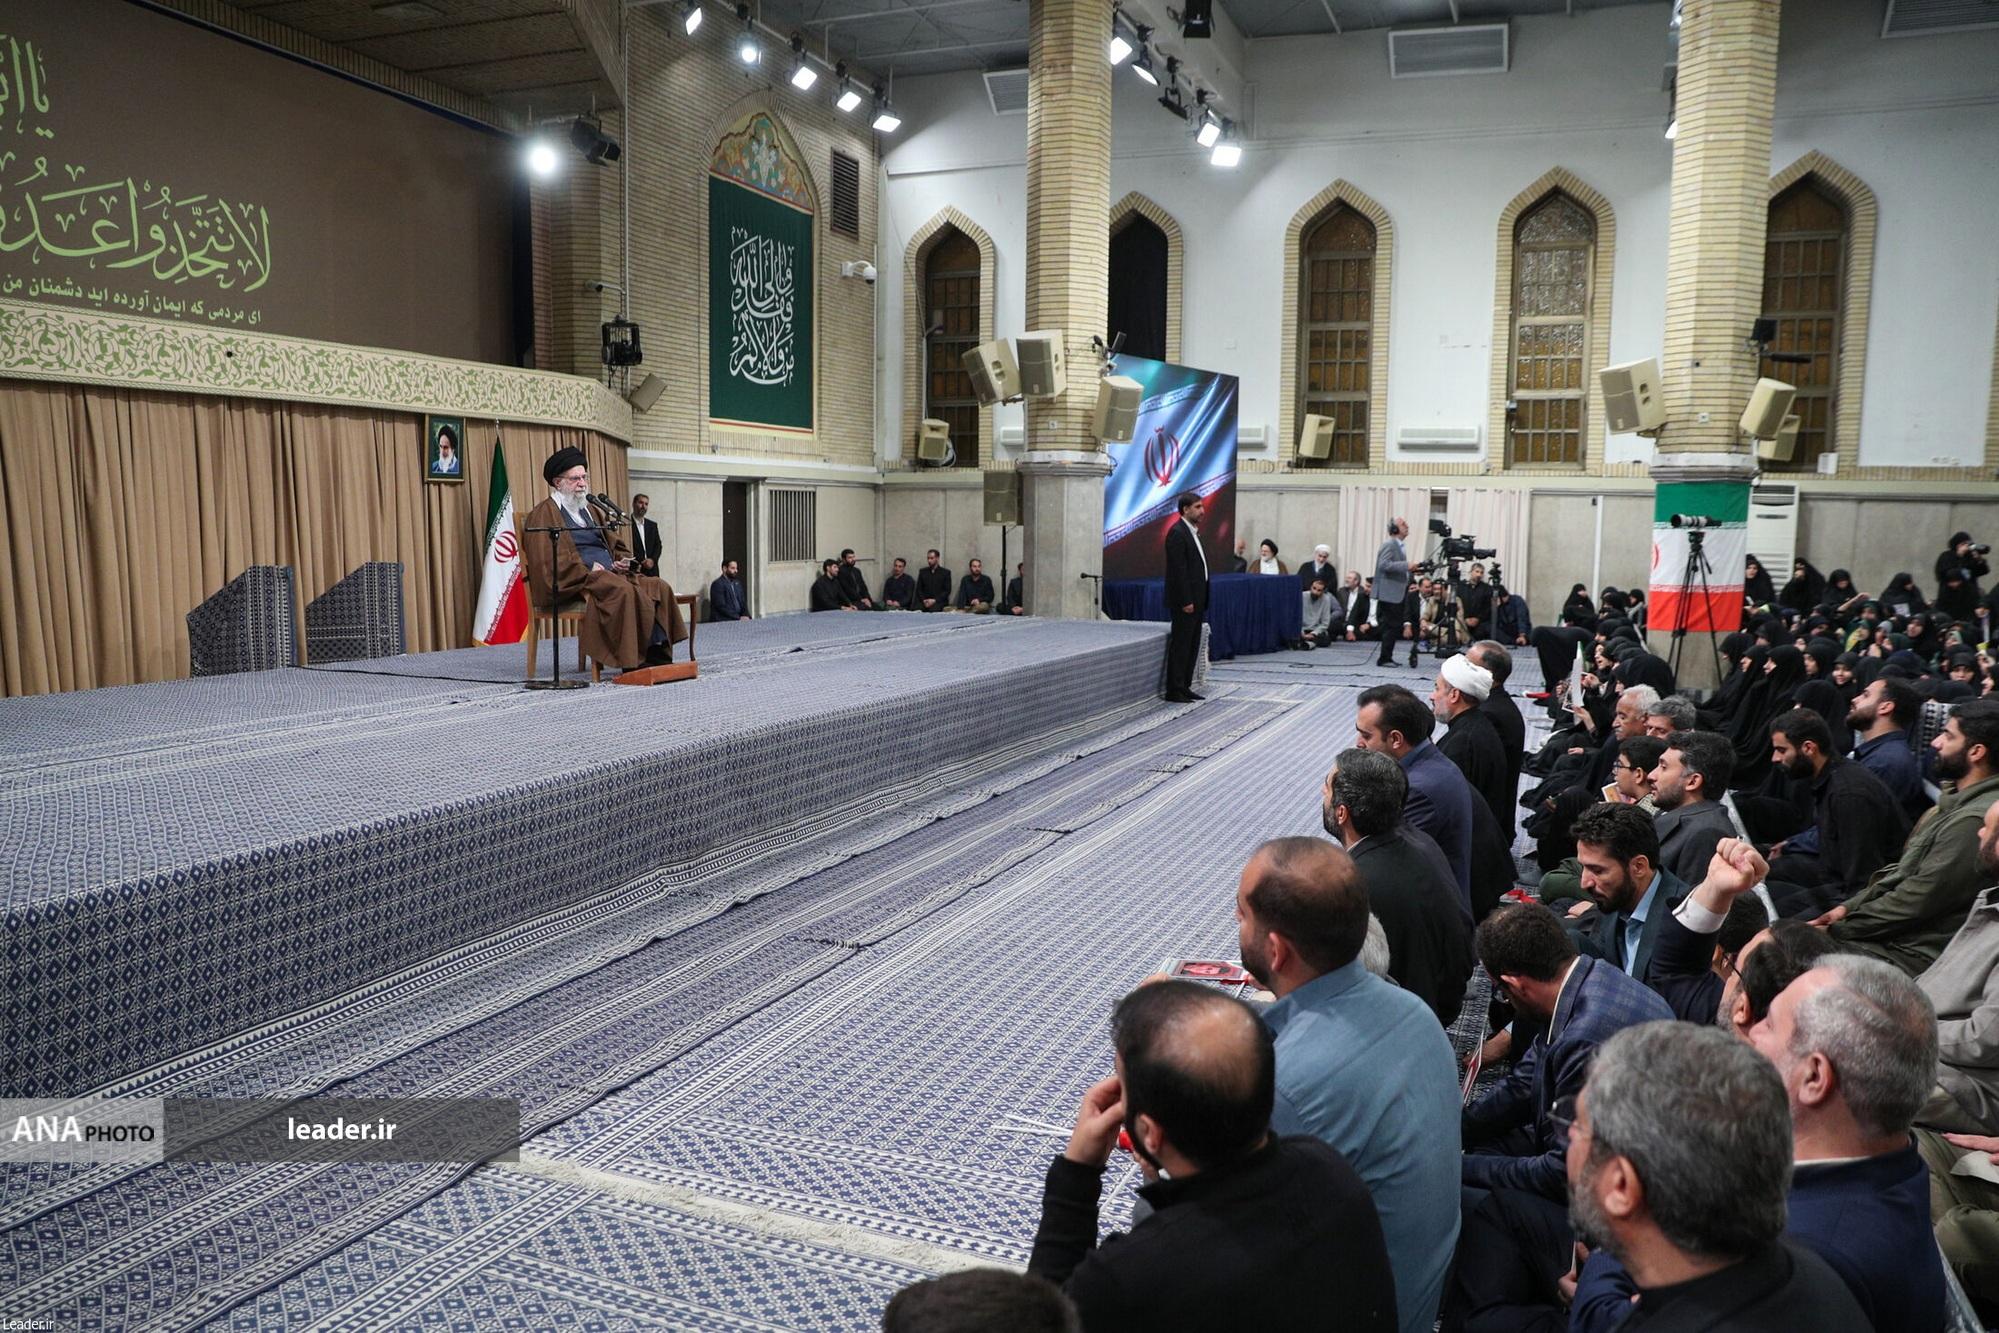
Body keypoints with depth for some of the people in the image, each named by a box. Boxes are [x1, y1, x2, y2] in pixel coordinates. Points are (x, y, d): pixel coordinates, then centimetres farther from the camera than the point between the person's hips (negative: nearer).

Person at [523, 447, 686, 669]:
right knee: (625, 591, -35)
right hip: (575, 583, -9)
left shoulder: (587, 510, 26)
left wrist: (619, 561, 9)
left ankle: (657, 651, -22)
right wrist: (589, 570, -17)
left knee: (659, 588, -11)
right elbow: (548, 559, -13)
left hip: (607, 574, 9)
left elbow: (611, 544, 32)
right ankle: (633, 663, -34)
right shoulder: (544, 514, -1)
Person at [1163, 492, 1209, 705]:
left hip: (1196, 599, 9)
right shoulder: (1177, 532, -14)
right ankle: (1174, 691, 0)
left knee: (1192, 645, 12)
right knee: (1180, 645, -5)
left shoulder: (1193, 531, 16)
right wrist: (1186, 601, -21)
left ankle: (1184, 687, 18)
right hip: (1185, 600, -9)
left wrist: (1201, 599, 13)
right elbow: (1178, 570, -19)